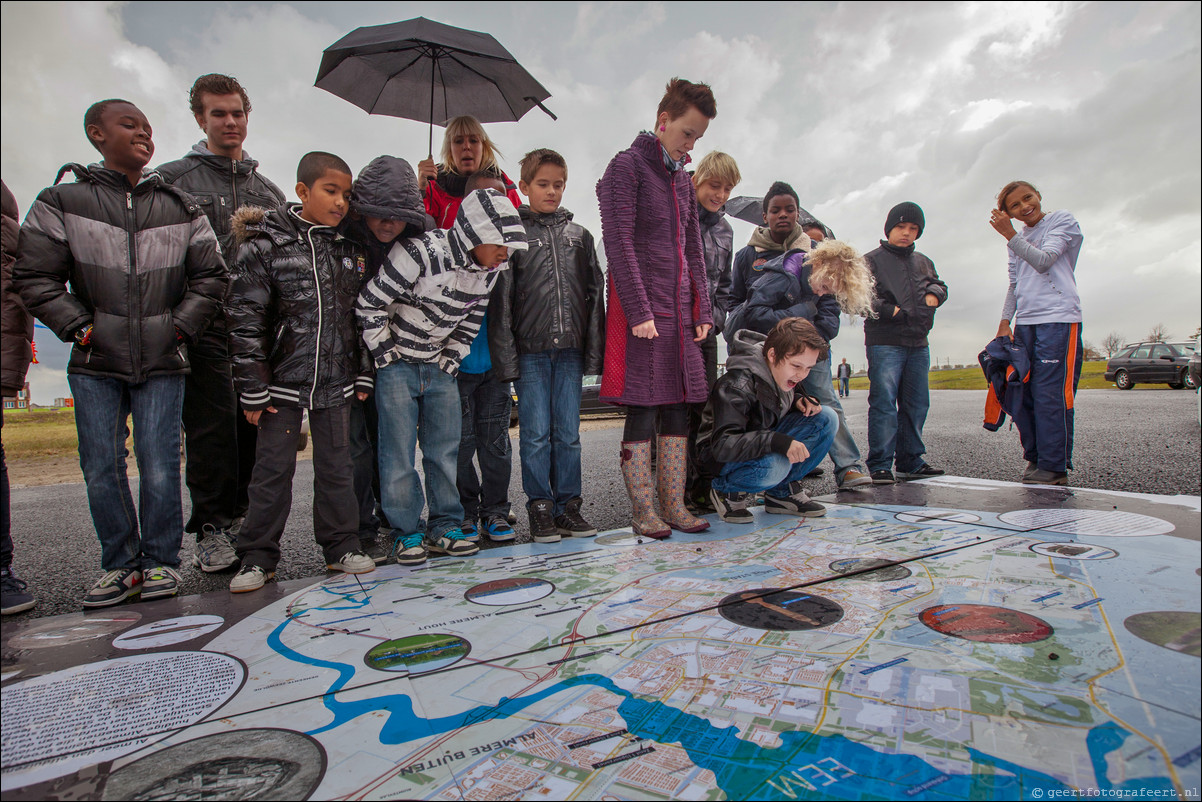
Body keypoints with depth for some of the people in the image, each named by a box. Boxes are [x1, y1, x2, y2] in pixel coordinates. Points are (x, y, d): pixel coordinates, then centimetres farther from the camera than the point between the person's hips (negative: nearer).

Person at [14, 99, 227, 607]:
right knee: (101, 466, 2)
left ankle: (160, 562, 12)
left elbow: (210, 275, 9)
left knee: (159, 466, -2)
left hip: (162, 362, 0)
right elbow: (34, 277, 5)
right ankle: (120, 564, 17)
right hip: (94, 364, 1)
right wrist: (81, 328, -3)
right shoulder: (62, 202, 5)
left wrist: (180, 327, 2)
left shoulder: (181, 208, 8)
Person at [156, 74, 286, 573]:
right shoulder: (173, 180, 9)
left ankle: (239, 517, 17)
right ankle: (211, 528, 4)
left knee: (252, 422, 5)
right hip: (205, 325, -3)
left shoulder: (268, 189, 21)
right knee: (210, 423, -5)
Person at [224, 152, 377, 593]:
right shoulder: (265, 245, -4)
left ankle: (341, 546, 22)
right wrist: (253, 388, -8)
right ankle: (258, 557, 18)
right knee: (273, 467, 4)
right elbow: (244, 318, -6)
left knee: (336, 465, 9)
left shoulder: (351, 249, 8)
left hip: (336, 379, 3)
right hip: (282, 379, -3)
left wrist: (363, 375, 8)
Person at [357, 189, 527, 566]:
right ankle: (407, 533, 11)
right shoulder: (422, 252, -24)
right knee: (399, 452, -2)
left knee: (445, 449, 7)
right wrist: (387, 355, -10)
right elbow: (369, 303, -18)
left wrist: (451, 359, 4)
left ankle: (444, 527, 19)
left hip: (440, 366, 6)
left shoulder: (489, 269, -4)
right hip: (398, 364, -5)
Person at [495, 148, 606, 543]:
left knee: (568, 433, 7)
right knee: (536, 433, 0)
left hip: (570, 350, 3)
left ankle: (568, 504, 18)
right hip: (531, 351, -3)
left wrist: (594, 348, 5)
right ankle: (540, 508, 12)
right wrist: (506, 352, -9)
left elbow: (595, 292, 12)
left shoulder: (579, 235, 13)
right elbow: (502, 296, -2)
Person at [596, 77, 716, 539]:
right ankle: (644, 512, 9)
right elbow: (619, 244, -11)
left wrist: (702, 310, 11)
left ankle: (674, 506, 17)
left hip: (680, 310, 7)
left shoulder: (683, 178, 20)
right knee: (642, 414, -3)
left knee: (678, 410, 7)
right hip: (641, 311, -7)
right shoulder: (627, 166, -2)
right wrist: (639, 311, -17)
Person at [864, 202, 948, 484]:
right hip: (884, 342, -7)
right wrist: (889, 310, -18)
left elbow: (939, 285, 30)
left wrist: (934, 293, 6)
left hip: (918, 344, 7)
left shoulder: (923, 262, 21)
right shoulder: (872, 260, 2)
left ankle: (910, 462, 18)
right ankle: (880, 465, -7)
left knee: (916, 405, 8)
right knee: (884, 404, -11)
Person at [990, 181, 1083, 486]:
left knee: (1051, 396, -10)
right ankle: (1035, 458, 13)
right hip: (1024, 323, 6)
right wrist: (1005, 321, 9)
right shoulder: (1018, 240, 22)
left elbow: (1043, 261, -11)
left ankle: (1055, 466, -5)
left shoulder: (1063, 221, 4)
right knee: (1019, 395, 2)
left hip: (1059, 319, -6)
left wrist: (1010, 234, -13)